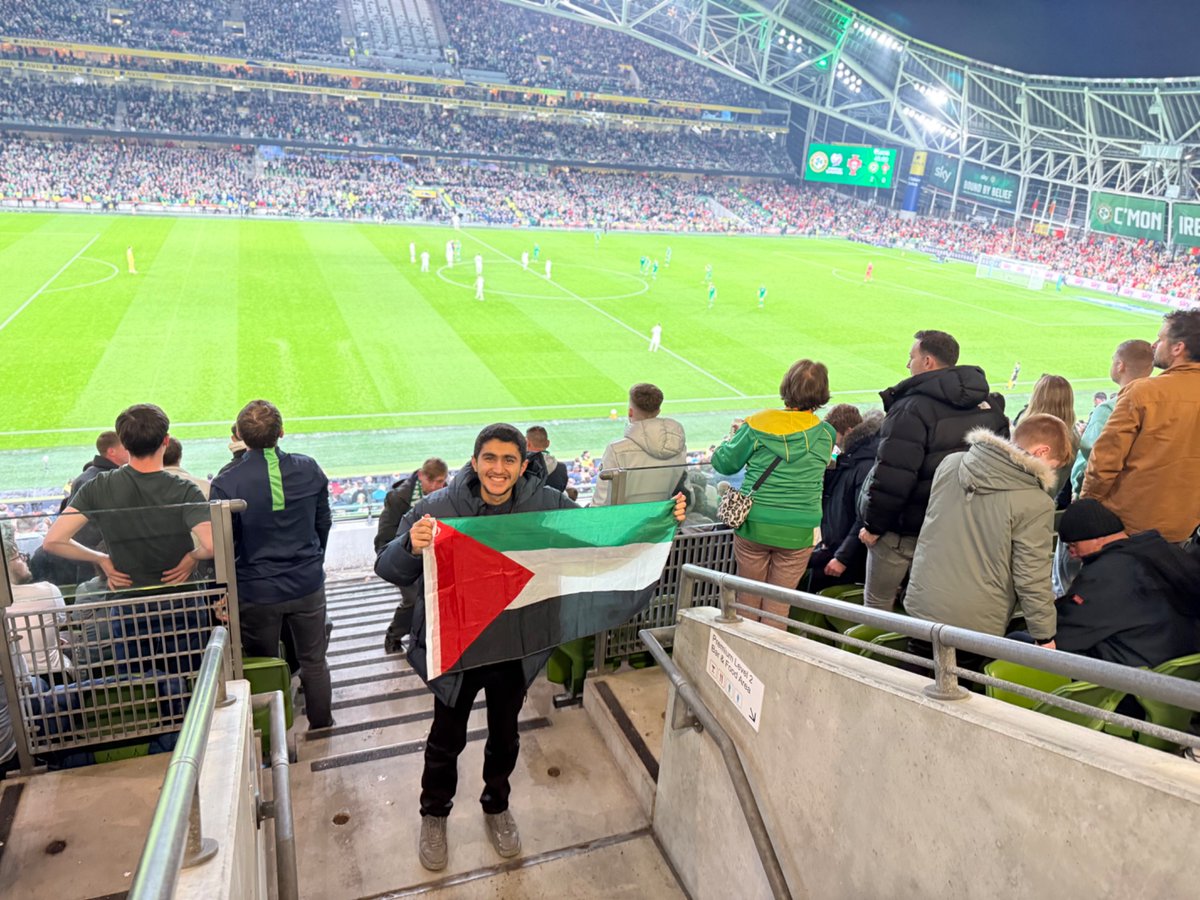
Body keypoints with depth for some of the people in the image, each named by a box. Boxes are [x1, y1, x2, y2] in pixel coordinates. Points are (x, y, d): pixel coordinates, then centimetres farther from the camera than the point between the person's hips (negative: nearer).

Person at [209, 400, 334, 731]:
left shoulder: (226, 485, -18)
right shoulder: (309, 470, -10)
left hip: (257, 592, -2)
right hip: (308, 584, 2)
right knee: (313, 659, 20)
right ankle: (320, 719, 37)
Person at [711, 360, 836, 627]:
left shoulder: (757, 426, -8)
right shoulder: (826, 435, -2)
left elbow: (724, 463, 0)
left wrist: (734, 435, 22)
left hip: (753, 525, 0)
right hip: (797, 534, 0)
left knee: (747, 599, 17)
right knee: (779, 605, 12)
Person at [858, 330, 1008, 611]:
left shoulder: (912, 408, -20)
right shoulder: (990, 405, 6)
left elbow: (892, 477, -24)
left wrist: (873, 526, -13)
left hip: (903, 532, -7)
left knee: (878, 603, 8)